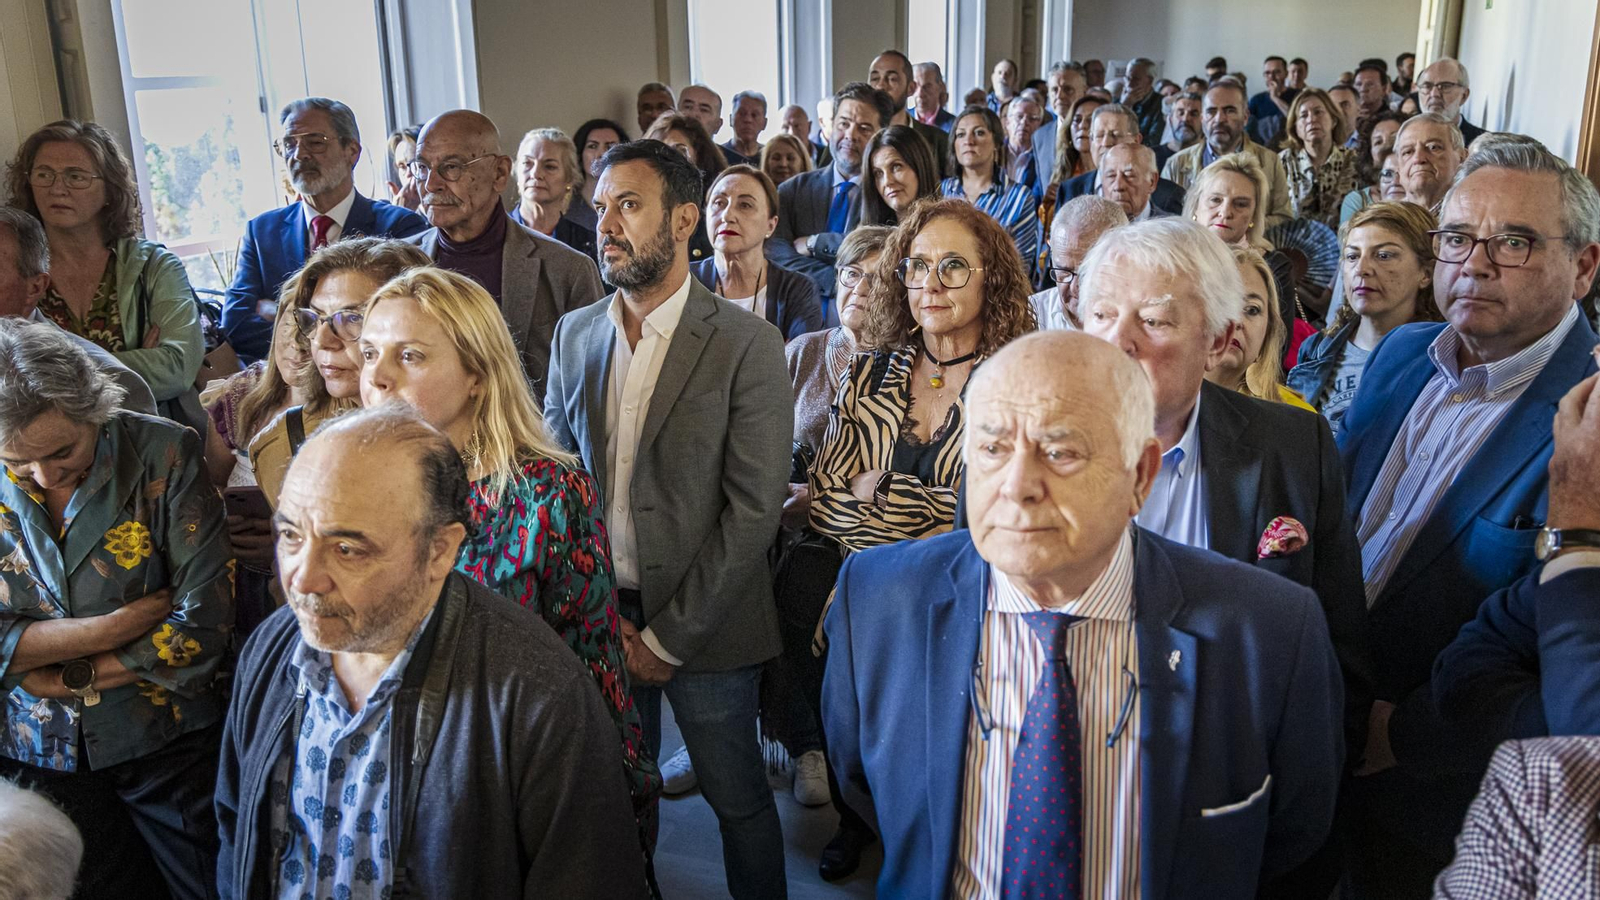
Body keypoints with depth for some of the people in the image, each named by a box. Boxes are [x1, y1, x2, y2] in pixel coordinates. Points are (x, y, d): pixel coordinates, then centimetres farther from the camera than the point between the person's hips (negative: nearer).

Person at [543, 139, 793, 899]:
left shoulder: (748, 346, -11)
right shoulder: (574, 335, 5)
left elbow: (754, 509, -13)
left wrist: (669, 637, -12)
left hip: (702, 625, -4)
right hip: (599, 613, 4)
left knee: (738, 801, 11)